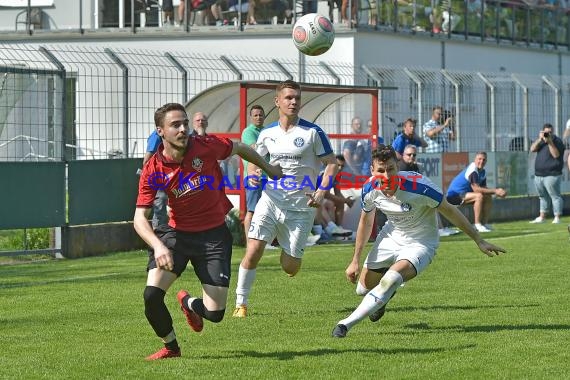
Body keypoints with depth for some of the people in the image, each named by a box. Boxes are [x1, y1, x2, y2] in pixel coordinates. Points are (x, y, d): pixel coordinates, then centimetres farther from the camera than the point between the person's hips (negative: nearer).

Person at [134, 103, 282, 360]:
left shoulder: (206, 146, -14)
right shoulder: (153, 170, -14)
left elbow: (240, 149, 8)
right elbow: (140, 218, -19)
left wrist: (268, 168, 25)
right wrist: (158, 246, -38)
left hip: (214, 234, 0)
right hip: (177, 233, 0)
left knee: (214, 313, -7)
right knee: (152, 294, -20)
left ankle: (188, 303, 33)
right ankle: (171, 347, 10)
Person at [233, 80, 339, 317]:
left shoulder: (312, 132, -3)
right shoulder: (267, 134, 6)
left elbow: (331, 163, 0)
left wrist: (322, 192, -14)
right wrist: (253, 175, -3)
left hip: (300, 207, -2)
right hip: (270, 201, 2)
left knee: (290, 268, 2)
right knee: (253, 251, -16)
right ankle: (241, 304, -4)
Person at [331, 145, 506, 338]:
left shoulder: (418, 186, -32)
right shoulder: (370, 190, -17)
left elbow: (450, 212, -17)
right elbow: (365, 222, 5)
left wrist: (479, 241, -11)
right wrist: (355, 260, 8)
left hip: (421, 243, -5)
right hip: (391, 237, 5)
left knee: (390, 280, -31)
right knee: (363, 288, 12)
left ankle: (347, 324, -23)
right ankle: (382, 299, 50)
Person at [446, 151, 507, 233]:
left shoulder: (483, 171, 7)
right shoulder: (472, 170, -23)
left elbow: (484, 188, 5)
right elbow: (476, 189, -32)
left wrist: (496, 191, -14)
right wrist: (494, 191, -29)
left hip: (464, 193, 10)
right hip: (454, 195, -10)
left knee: (488, 197, 6)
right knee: (479, 196, -30)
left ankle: (484, 223, 6)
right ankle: (477, 225, -29)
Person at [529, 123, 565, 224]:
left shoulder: (557, 141, -4)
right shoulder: (540, 141, 15)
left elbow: (556, 154, -17)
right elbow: (532, 149, 0)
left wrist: (549, 142, -22)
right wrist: (540, 139, -13)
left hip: (551, 175, -7)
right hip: (538, 175, 7)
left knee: (555, 196, -8)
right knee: (543, 197, 14)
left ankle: (557, 218, -8)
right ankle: (541, 217, 21)